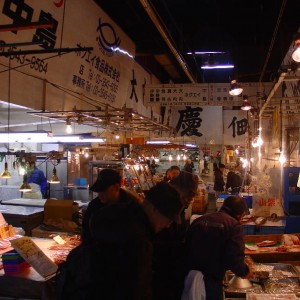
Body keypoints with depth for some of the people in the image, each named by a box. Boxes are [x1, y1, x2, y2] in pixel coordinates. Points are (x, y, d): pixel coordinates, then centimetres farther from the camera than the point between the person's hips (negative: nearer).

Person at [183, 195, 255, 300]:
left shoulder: (198, 221, 9)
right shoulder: (234, 225, -7)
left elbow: (185, 249, 12)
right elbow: (235, 259, -16)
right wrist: (245, 272, 4)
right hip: (211, 283, -4)